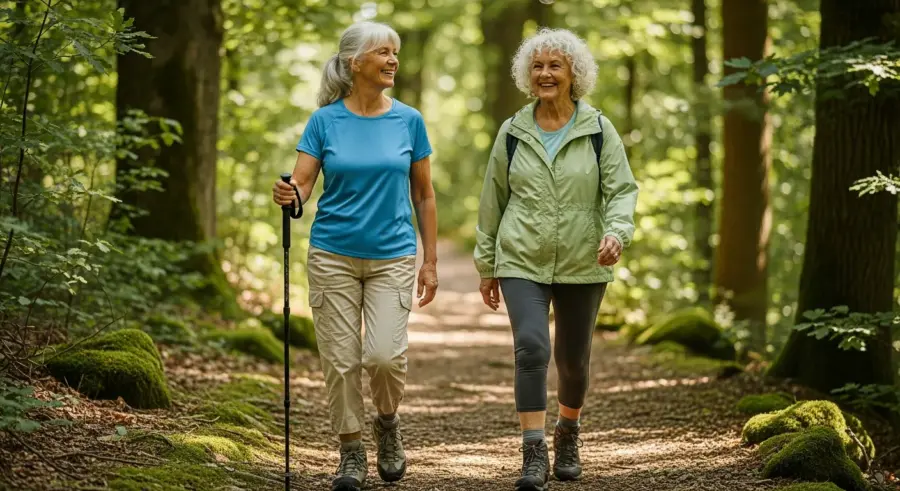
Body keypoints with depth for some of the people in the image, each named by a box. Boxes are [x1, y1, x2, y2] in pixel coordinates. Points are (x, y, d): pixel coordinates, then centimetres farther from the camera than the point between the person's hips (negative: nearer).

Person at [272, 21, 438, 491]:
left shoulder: (409, 121, 2)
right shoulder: (324, 121, -1)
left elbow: (423, 195, 8)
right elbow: (301, 185, -4)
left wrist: (430, 262, 6)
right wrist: (286, 193, -29)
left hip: (393, 257, 0)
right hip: (333, 256, 0)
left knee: (384, 354, -14)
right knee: (340, 360, 0)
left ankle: (387, 423, 16)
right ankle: (351, 452, 15)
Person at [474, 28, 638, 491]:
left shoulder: (598, 130, 0)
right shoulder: (513, 132, 4)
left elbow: (622, 188, -4)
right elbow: (493, 199, 10)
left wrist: (617, 231, -24)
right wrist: (487, 264, 11)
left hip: (583, 264, 0)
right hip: (522, 263, 0)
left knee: (574, 358, 12)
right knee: (531, 348, -18)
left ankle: (568, 432, 39)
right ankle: (534, 454, -19)